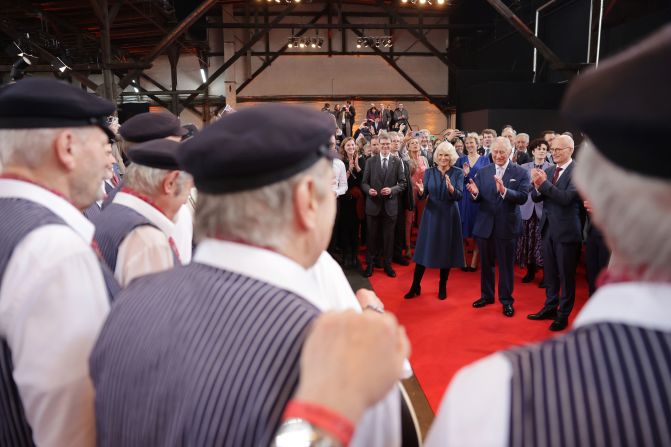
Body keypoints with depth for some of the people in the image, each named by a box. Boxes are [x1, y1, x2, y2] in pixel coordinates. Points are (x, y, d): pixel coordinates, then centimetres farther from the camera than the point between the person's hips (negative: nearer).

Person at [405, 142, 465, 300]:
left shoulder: (458, 173, -3)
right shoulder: (429, 172, 2)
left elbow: (459, 196, -13)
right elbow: (423, 196, -3)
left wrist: (451, 188, -33)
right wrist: (420, 191, -26)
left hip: (449, 216, -1)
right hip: (431, 215, 1)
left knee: (446, 251, 8)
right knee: (424, 249, 3)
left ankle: (442, 286, 23)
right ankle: (415, 286, 12)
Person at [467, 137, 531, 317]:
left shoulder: (520, 173, -5)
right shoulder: (483, 172, 3)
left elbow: (522, 197, -17)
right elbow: (477, 199, 0)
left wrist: (505, 191, -33)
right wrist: (475, 193, -23)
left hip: (507, 226, -3)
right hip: (485, 225, 3)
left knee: (506, 265, 8)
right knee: (486, 263, 16)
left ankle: (506, 300, 24)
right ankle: (486, 295, 34)